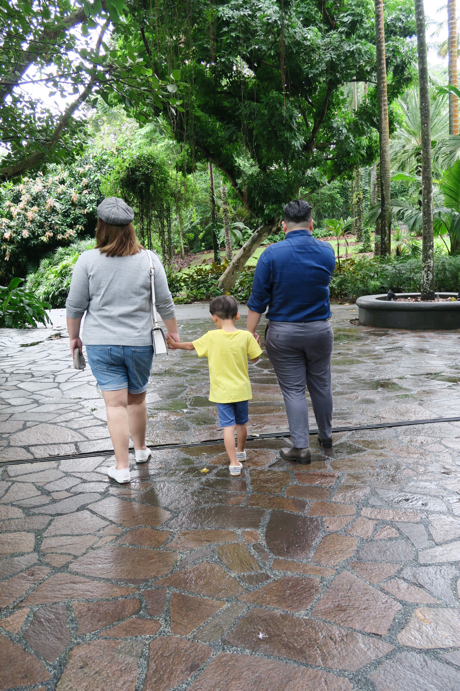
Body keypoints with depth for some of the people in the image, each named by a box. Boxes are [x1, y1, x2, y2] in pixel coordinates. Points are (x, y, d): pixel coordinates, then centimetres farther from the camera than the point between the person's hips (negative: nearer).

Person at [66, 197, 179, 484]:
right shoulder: (149, 259, -4)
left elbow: (75, 306, -1)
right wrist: (173, 332, 16)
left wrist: (74, 336, 13)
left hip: (101, 344, -1)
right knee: (137, 398, 18)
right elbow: (165, 303, 1)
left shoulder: (88, 260, -6)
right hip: (140, 343, 1)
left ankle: (122, 467, 7)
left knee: (115, 403, 3)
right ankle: (141, 450, 38)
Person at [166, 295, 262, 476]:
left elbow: (192, 346, 3)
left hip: (222, 392, -3)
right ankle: (240, 451, 42)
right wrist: (255, 343, 18)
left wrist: (175, 344, 21)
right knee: (241, 423, 20)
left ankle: (234, 463, -5)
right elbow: (255, 358, 1)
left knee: (228, 427, -1)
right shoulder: (246, 336, -10)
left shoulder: (212, 337, -12)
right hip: (242, 390, 3)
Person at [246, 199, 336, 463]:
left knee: (293, 389, 5)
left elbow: (258, 300, -10)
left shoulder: (272, 254, -12)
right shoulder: (327, 251, -2)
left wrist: (250, 335, -3)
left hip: (283, 333, -3)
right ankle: (326, 435, 34)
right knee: (321, 385, 17)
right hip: (320, 330, 3)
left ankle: (301, 446, 9)